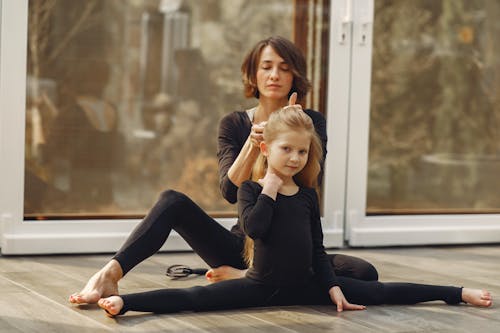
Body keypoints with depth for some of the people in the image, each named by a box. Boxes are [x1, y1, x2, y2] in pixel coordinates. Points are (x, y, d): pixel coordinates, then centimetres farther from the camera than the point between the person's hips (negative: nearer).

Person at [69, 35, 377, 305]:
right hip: (244, 244, 0)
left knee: (365, 273, -30)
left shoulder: (312, 122, 0)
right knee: (173, 201, -22)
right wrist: (252, 144, -26)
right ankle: (109, 276, -32)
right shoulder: (234, 125, 2)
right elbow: (231, 191, -12)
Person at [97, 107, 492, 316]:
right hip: (262, 286, -4)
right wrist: (270, 187, -17)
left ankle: (457, 294, 8)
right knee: (197, 297, -23)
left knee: (378, 291, 3)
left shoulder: (308, 194, 6)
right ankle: (124, 301, -34)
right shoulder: (252, 189, -5)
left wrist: (332, 288, 2)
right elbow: (254, 228, -24)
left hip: (306, 285, 4)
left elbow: (318, 247, 10)